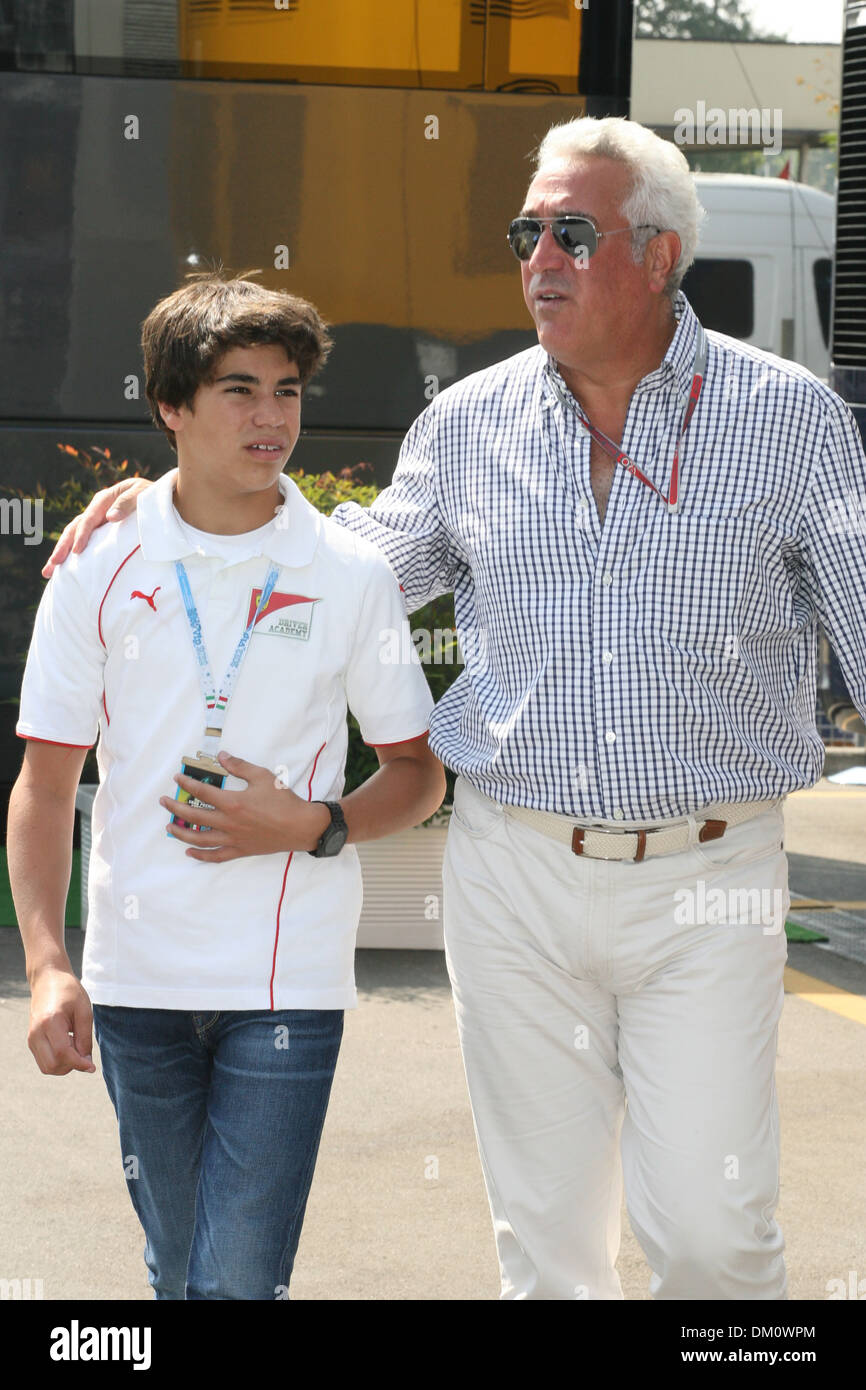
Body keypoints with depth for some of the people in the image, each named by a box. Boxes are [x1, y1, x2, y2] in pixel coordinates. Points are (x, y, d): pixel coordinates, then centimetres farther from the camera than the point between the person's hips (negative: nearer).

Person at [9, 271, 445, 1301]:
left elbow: (418, 775, 8)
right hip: (135, 979, 2)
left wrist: (310, 827, -12)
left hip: (288, 983, -2)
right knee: (178, 1274, 14)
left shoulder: (351, 577, 0)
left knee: (237, 1282, -10)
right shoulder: (101, 573, 2)